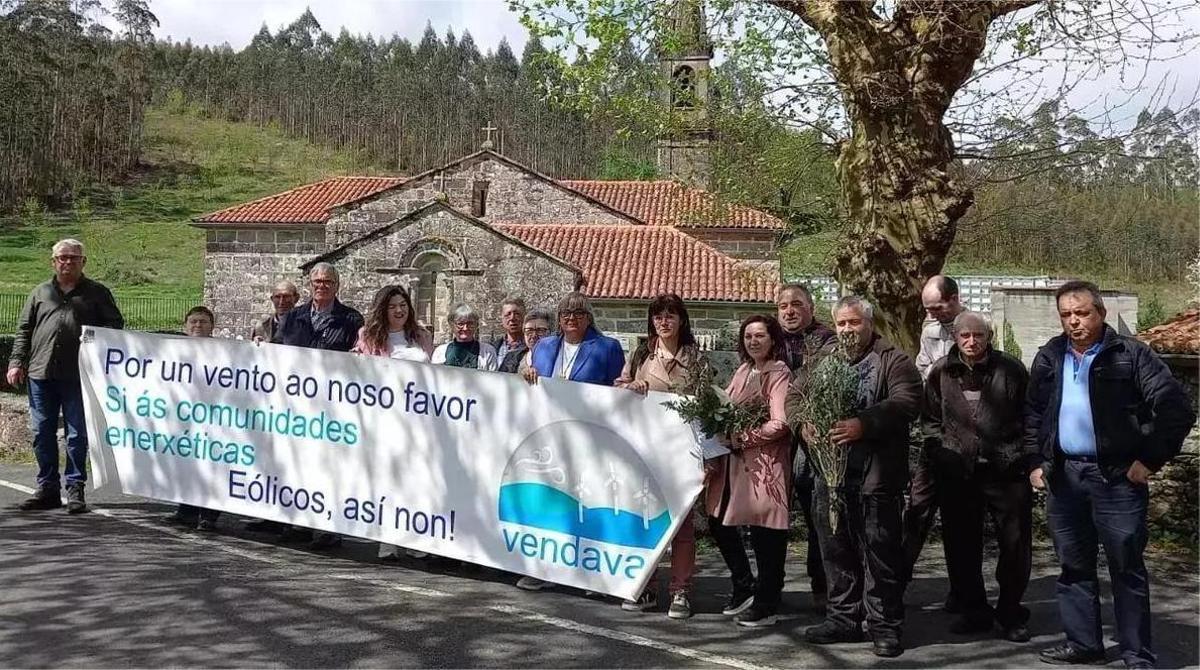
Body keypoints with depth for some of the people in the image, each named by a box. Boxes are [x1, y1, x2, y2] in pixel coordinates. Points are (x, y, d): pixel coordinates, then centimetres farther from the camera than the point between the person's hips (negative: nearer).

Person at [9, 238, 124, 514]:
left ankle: (75, 489, 7)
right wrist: (17, 362, 6)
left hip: (78, 375, -3)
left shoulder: (97, 293, 10)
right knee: (42, 433, 6)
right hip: (41, 372, 3)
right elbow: (23, 330, 16)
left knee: (77, 434, -1)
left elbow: (116, 324, 8)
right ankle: (47, 489, 15)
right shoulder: (40, 293, 17)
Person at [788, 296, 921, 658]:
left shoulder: (894, 361, -3)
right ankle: (843, 618, 24)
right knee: (835, 548, 12)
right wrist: (803, 423, -11)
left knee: (880, 550, 0)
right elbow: (794, 395, 11)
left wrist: (863, 424, -28)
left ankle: (885, 625, 9)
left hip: (876, 474, -5)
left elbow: (907, 402, -16)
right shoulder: (820, 360, 15)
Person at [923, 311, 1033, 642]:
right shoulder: (940, 372, 6)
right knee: (961, 546, 8)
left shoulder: (1011, 370, 1)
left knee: (1015, 545, 2)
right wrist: (939, 455, 2)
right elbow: (930, 420, 12)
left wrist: (1022, 456, -3)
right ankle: (974, 611, 23)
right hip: (956, 474, 2)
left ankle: (1010, 613, 19)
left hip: (1007, 470, -2)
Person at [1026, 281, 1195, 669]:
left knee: (1127, 568, 1)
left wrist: (1151, 459, -11)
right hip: (1064, 476, 5)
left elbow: (1177, 409, -10)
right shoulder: (1049, 357, 10)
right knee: (1074, 565, 13)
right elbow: (1033, 413, 19)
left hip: (1116, 476, -5)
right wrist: (1036, 461, 10)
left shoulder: (1130, 354, -7)